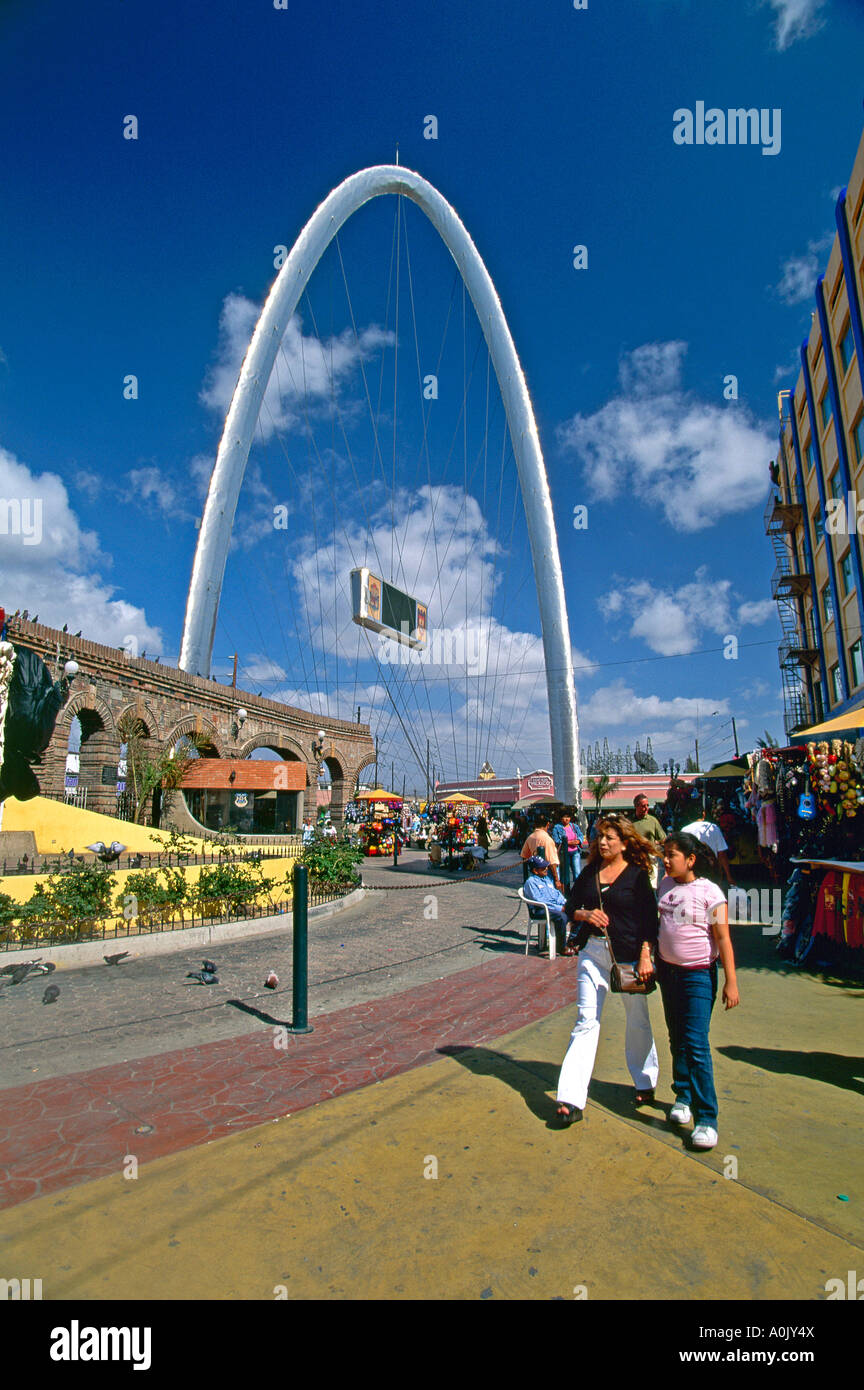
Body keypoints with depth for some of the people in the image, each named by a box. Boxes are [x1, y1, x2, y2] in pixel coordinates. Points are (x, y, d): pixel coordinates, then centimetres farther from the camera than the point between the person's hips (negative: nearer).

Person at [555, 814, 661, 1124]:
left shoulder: (637, 874, -4)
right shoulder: (590, 871, 7)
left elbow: (649, 918, -7)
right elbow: (570, 907, 13)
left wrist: (645, 956, -15)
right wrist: (585, 914, -8)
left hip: (628, 953, -2)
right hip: (592, 952, 3)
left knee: (637, 1019, 14)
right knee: (586, 1021, -2)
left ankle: (645, 1082, 37)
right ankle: (572, 1099, -3)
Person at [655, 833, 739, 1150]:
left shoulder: (709, 892, -14)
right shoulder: (665, 885, 3)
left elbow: (723, 939, -13)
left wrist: (731, 982, -13)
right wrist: (655, 963, 16)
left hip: (699, 974, -6)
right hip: (668, 970, 6)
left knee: (696, 1044, -9)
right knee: (677, 1040, 15)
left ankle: (706, 1118, -1)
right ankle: (683, 1096, 32)